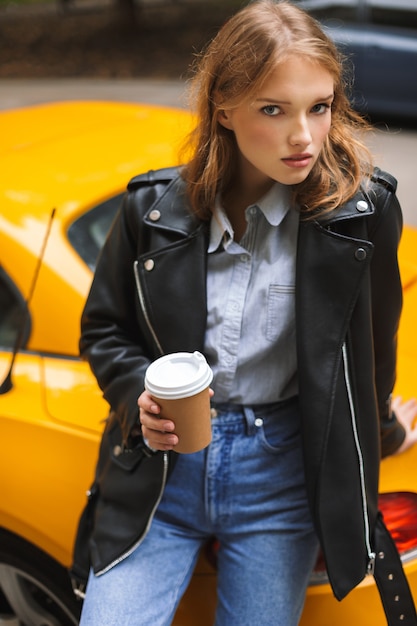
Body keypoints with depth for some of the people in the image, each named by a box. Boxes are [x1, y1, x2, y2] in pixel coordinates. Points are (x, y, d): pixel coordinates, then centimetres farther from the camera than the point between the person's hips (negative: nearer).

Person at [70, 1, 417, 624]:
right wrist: (140, 394, -10)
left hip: (281, 477, 0)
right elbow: (103, 329, 8)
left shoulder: (361, 210, -9)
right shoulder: (154, 207, -5)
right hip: (159, 472, 1)